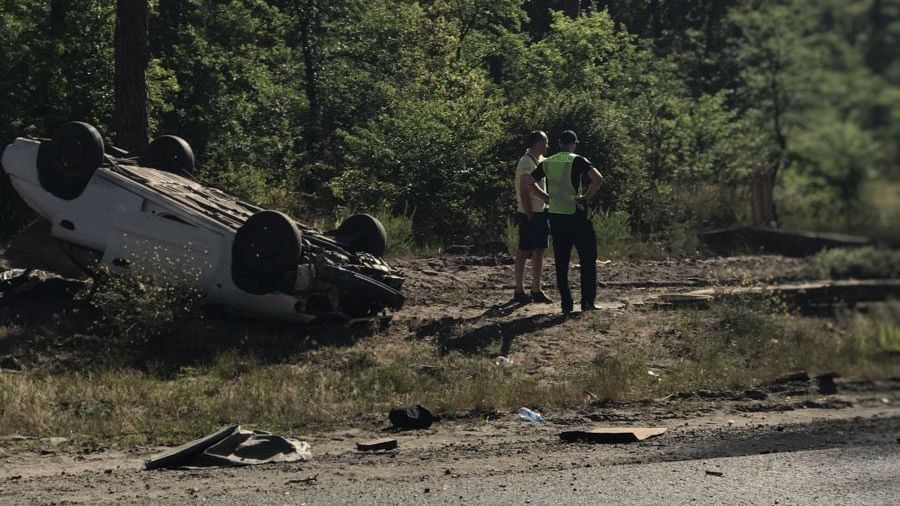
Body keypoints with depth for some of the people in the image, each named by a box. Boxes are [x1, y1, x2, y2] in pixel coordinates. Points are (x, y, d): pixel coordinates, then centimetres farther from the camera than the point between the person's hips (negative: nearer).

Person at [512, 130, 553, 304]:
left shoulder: (540, 161, 14)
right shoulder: (526, 162, -14)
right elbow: (524, 192, -19)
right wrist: (529, 217, -20)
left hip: (540, 213, 9)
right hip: (529, 214, -9)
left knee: (539, 252, 10)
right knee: (524, 252, -3)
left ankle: (536, 291, 15)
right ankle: (519, 291, 2)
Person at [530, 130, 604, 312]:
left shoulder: (547, 163, 7)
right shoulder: (578, 161, -7)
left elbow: (530, 183, 12)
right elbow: (597, 178, -21)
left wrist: (548, 197, 12)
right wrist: (587, 197, -10)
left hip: (555, 216, 4)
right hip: (576, 215, -4)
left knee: (561, 263, 9)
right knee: (588, 260, 6)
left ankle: (566, 303, 7)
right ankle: (587, 301, 2)